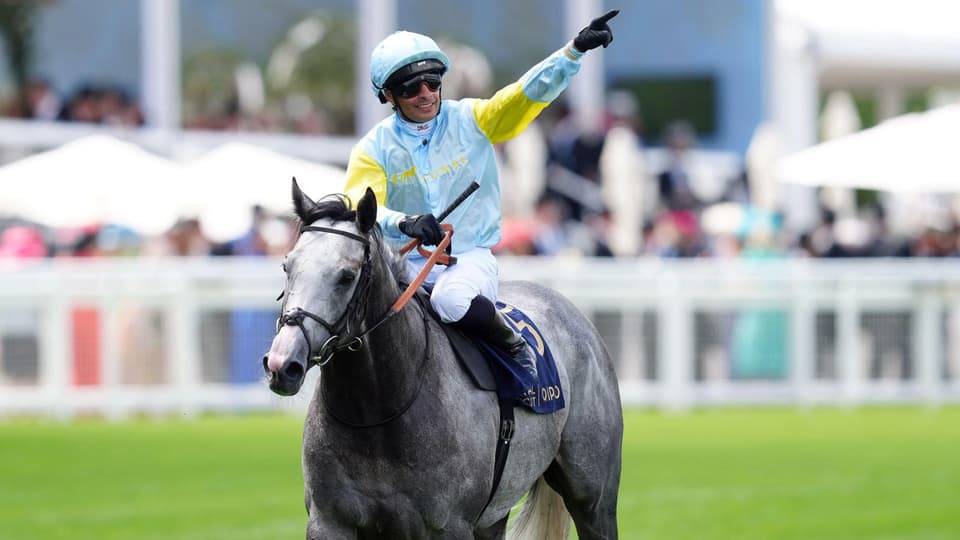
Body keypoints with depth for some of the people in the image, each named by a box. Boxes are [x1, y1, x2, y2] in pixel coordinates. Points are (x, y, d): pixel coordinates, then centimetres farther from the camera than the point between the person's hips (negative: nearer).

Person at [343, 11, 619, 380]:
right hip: (406, 263, 1)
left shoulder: (471, 120, 2)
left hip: (470, 257, -1)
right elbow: (359, 208, -15)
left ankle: (516, 349, -9)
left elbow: (527, 94, -6)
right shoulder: (373, 150, 0)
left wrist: (575, 50, -21)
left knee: (452, 299, -36)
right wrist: (404, 222, -36)